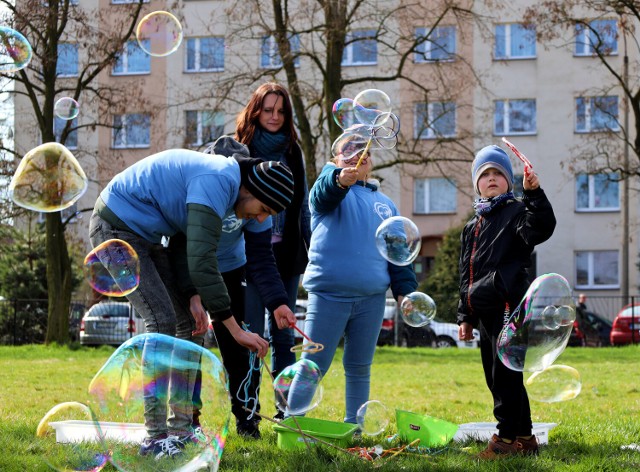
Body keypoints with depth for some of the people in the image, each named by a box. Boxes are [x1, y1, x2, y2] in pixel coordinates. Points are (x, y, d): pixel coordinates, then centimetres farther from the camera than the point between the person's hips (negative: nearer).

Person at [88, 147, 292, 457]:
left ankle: (180, 430, 10)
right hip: (116, 228, -10)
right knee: (162, 321, -19)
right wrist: (236, 329, -29)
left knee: (188, 322, 7)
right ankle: (155, 437, -16)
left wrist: (193, 297, -6)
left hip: (145, 235, 10)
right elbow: (202, 262, -32)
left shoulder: (222, 181, 5)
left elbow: (184, 246, 8)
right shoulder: (216, 183, -27)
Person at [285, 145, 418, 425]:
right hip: (329, 294, -4)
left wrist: (404, 290, 8)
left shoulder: (385, 204, 19)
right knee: (313, 365, -4)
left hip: (372, 298, 5)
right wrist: (340, 179, -44)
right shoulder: (331, 188, 4)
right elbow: (324, 191, -22)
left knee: (359, 368, 10)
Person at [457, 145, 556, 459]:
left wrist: (534, 194, -36)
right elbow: (466, 276, 22)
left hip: (508, 306, -8)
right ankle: (523, 438, 18)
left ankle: (509, 438, -5)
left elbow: (540, 230, -23)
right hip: (484, 313, 8)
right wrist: (465, 316, 18)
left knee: (504, 374, -10)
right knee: (496, 377, 10)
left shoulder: (516, 212, 1)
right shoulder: (472, 226, 21)